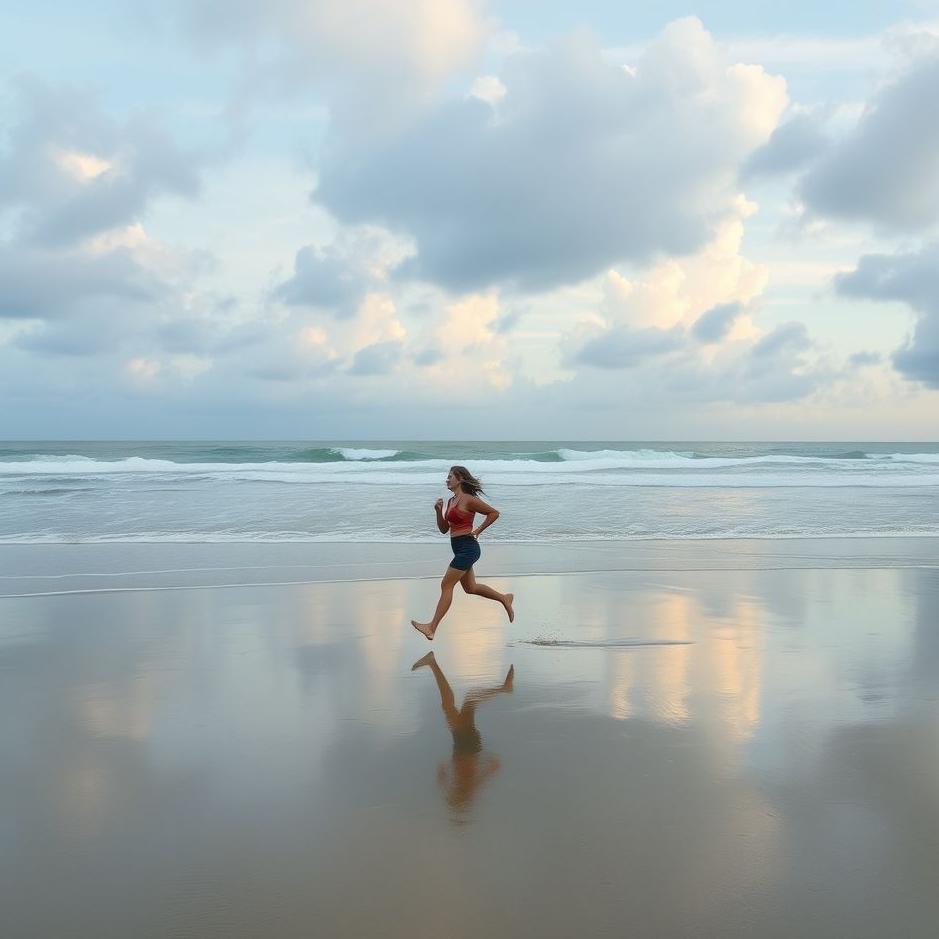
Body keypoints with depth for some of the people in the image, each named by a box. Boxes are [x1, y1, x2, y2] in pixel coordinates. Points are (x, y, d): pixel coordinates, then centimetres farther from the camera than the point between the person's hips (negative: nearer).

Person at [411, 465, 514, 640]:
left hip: (467, 548, -10)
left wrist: (478, 531, -8)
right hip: (461, 549, 10)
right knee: (470, 587, 19)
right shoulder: (451, 501, 14)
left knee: (446, 585, -10)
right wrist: (438, 511, 2)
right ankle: (504, 598, 34)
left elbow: (494, 513, -8)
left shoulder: (468, 500, -11)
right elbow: (444, 529, 16)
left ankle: (432, 627, -8)